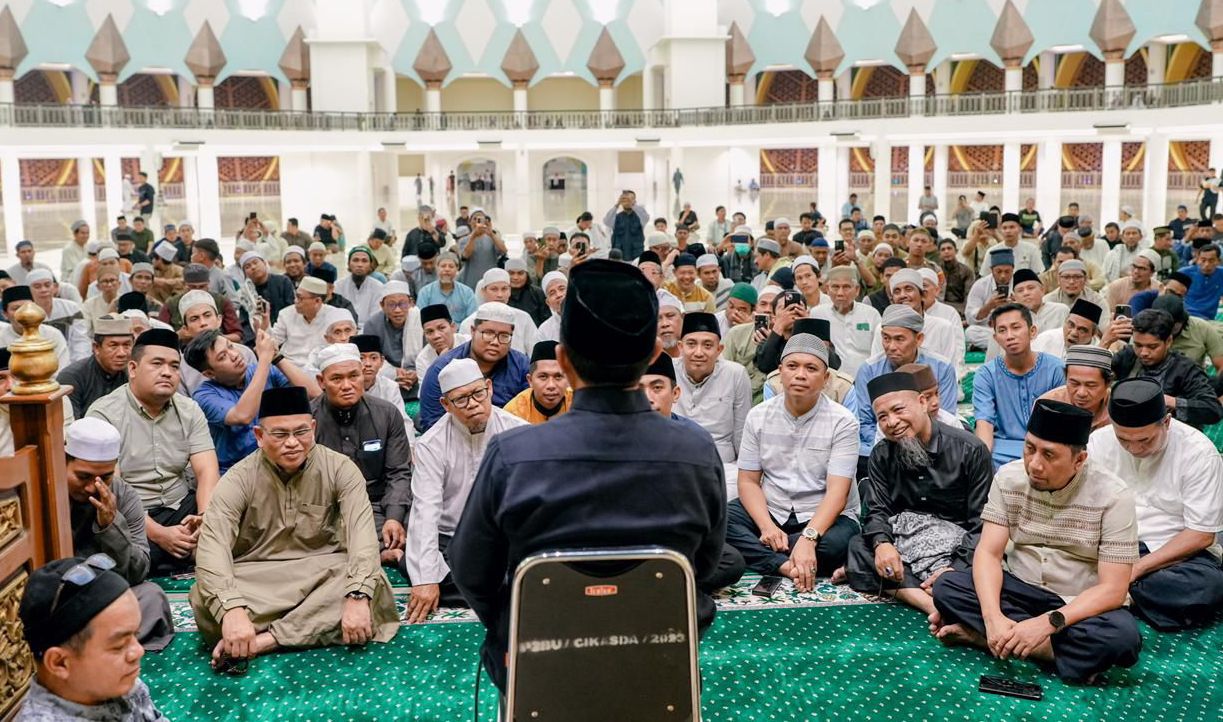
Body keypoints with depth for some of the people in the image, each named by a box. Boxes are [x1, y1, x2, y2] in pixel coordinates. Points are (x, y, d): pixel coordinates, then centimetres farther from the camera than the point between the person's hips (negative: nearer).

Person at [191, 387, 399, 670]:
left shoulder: (340, 468, -6)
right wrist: (232, 608, -39)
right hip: (256, 580, -1)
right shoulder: (240, 478, -8)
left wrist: (357, 596, -35)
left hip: (323, 576, 1)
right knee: (206, 601, -30)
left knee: (372, 584, -31)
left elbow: (362, 531, -18)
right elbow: (212, 544, -22)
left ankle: (261, 641, -28)